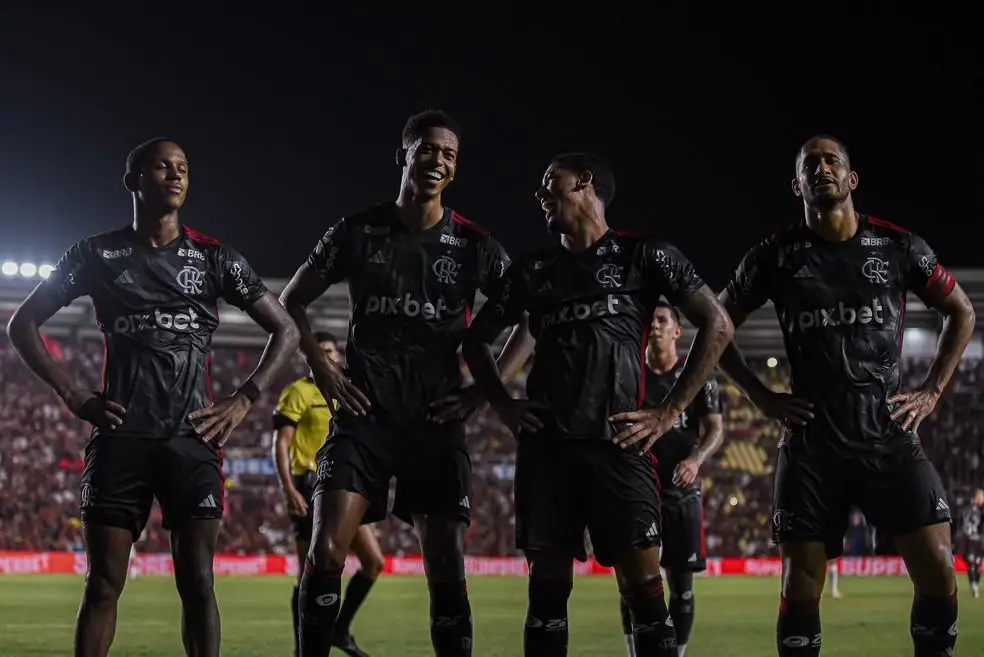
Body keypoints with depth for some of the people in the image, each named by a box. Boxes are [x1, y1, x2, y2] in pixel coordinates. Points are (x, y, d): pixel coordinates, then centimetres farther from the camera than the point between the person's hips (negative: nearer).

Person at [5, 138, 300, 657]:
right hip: (120, 437, 0)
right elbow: (23, 324, 11)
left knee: (197, 582, -2)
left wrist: (242, 402, 0)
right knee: (103, 584, -1)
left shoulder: (214, 259, 9)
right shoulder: (97, 254, 7)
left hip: (193, 438, 0)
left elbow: (285, 331, 11)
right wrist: (73, 395, -1)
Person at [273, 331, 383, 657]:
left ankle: (340, 629, 13)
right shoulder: (299, 392, -4)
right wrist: (289, 490, -20)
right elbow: (281, 444, -10)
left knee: (374, 561, -2)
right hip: (310, 490, -6)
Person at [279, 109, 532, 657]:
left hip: (438, 420, 1)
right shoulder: (359, 233, 3)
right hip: (366, 413, 0)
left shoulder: (475, 246, 4)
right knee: (326, 555, -12)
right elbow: (292, 302, 14)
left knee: (447, 571, 0)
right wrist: (322, 368, 0)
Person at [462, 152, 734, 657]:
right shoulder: (533, 271, 16)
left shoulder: (643, 256, 5)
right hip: (547, 444, 4)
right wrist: (503, 405, 9)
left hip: (618, 442, -3)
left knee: (643, 585, -11)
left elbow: (716, 326, 1)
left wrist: (669, 412, -3)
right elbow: (476, 341, 25)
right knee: (548, 584, 3)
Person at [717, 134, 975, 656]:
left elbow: (961, 312, 16)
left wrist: (932, 391, 6)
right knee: (801, 585, 1)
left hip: (889, 438, 1)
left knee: (937, 570, -7)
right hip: (811, 443, -1)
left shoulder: (898, 247, 3)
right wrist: (762, 397, 2)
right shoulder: (776, 257, 1)